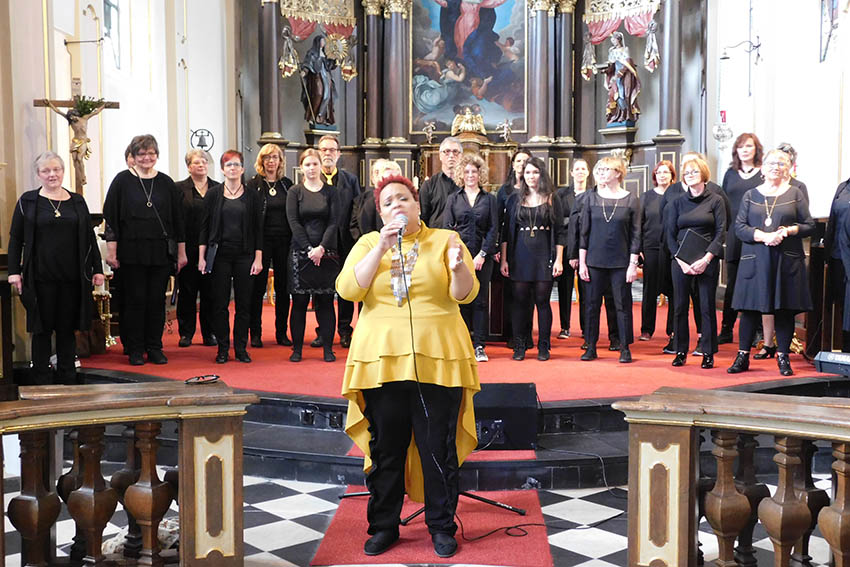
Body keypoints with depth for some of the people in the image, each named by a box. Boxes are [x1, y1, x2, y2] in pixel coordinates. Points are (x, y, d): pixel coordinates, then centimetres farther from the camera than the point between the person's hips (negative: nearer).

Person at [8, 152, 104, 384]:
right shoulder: (28, 201, 3)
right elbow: (16, 239, 2)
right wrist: (14, 271, -5)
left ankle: (67, 378, 18)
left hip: (72, 278, 2)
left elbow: (89, 237, 12)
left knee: (67, 328, 9)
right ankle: (42, 380, 13)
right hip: (41, 278, -2)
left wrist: (97, 269, 7)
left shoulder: (77, 201, 10)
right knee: (42, 328, 4)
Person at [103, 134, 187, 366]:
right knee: (135, 300, 1)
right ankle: (135, 350, 11)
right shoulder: (122, 181, 1)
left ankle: (155, 348, 15)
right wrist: (111, 251, -7)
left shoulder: (166, 183, 8)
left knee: (157, 301, 5)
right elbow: (111, 217, -1)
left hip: (160, 252, 2)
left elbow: (178, 219, 11)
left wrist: (181, 252, 8)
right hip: (131, 252, -2)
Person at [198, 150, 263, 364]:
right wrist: (201, 257, -2)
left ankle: (241, 348, 12)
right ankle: (222, 348, 12)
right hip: (220, 255, 0)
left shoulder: (252, 196, 5)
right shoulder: (214, 194, 4)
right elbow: (205, 226, 5)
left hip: (244, 255, 0)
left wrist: (258, 259, -3)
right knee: (220, 303, 2)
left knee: (243, 304, 3)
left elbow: (258, 229, 4)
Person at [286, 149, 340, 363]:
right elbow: (293, 222, -3)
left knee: (325, 301, 2)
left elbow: (334, 222, -1)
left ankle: (328, 348, 8)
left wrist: (322, 248, -12)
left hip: (325, 254, 0)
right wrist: (309, 249, -11)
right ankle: (297, 348, 9)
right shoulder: (295, 192, 5)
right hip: (300, 254, 0)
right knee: (299, 301, 2)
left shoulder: (330, 192, 6)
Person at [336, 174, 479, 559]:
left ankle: (442, 526, 19)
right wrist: (381, 248, -12)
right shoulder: (369, 242, 11)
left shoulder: (445, 239, 7)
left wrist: (459, 269, -23)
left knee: (438, 448, 3)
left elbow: (465, 295, -3)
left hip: (436, 360, -1)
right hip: (381, 360, 2)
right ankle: (384, 526, 23)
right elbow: (348, 289, -4)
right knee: (385, 448, 8)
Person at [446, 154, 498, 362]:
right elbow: (448, 228, 4)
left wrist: (483, 255, -8)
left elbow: (493, 229, 3)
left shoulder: (489, 199, 8)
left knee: (481, 300, 1)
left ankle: (479, 346, 5)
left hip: (482, 256, 0)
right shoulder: (454, 198, 9)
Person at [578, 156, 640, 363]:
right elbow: (584, 233, 5)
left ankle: (625, 348, 14)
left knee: (623, 305, 3)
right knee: (593, 303, 6)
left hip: (621, 262, -2)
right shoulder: (592, 199, 4)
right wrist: (582, 263, 1)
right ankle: (591, 346, 16)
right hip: (595, 260, 2)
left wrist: (633, 264, -6)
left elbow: (636, 235, 0)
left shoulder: (631, 200, -1)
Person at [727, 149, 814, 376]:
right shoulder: (750, 195, 10)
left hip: (787, 261, 0)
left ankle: (783, 357, 13)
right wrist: (763, 236, -13)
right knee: (750, 309, 0)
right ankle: (743, 356, 8)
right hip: (755, 261, 0)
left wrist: (788, 230, -12)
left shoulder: (795, 193, 9)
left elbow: (809, 225, 7)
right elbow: (739, 227, 2)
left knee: (784, 310, 2)